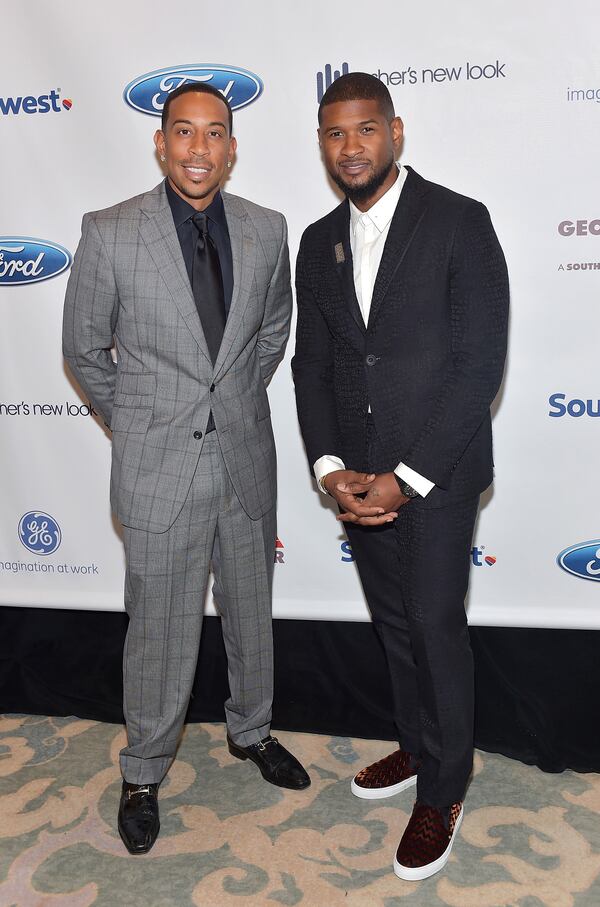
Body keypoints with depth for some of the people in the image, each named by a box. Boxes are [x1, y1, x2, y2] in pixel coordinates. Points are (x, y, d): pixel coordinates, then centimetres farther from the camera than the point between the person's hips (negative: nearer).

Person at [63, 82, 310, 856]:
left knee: (251, 614, 19)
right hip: (157, 470, -3)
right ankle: (144, 772, 32)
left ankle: (250, 731, 45)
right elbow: (85, 351, 1)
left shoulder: (266, 231, 0)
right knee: (160, 633, 8)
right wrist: (138, 422, 5)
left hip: (246, 460, 4)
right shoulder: (109, 234, -10)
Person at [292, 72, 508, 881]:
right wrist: (330, 467, -7)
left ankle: (442, 792, 23)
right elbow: (312, 364, 8)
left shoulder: (459, 222, -9)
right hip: (359, 474, 5)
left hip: (437, 470, -5)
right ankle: (416, 747, 39)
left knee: (436, 626, 3)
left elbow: (479, 364, -15)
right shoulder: (319, 242, 8)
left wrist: (405, 477, -18)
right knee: (394, 622, 17)